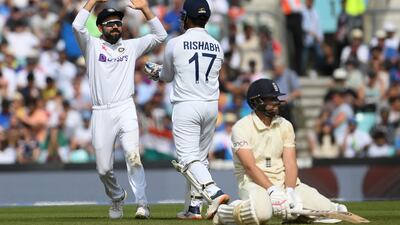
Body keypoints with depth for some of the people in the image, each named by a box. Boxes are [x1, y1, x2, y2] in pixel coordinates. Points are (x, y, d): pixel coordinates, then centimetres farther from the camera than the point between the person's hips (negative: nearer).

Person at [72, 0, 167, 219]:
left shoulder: (131, 46, 16)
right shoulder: (92, 45, 9)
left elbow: (160, 35, 11)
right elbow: (77, 26, -9)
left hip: (125, 110, 0)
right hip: (101, 113, 0)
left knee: (132, 156, -22)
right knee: (104, 168, 2)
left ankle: (141, 204, -21)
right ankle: (117, 198, 30)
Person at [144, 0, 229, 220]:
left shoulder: (175, 44, -5)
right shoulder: (217, 47, 8)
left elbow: (168, 76, 9)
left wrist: (156, 72, 36)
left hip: (186, 105, -5)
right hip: (211, 105, 5)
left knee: (189, 157, -10)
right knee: (200, 157, 14)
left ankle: (214, 192, -31)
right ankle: (193, 207, 14)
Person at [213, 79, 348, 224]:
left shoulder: (285, 125, 10)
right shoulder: (241, 127, -7)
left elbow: (290, 163, 0)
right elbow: (250, 167, -17)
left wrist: (290, 192, -19)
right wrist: (273, 192, -29)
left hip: (283, 180, 5)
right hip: (254, 182, -5)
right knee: (261, 213, -40)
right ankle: (224, 212, -12)